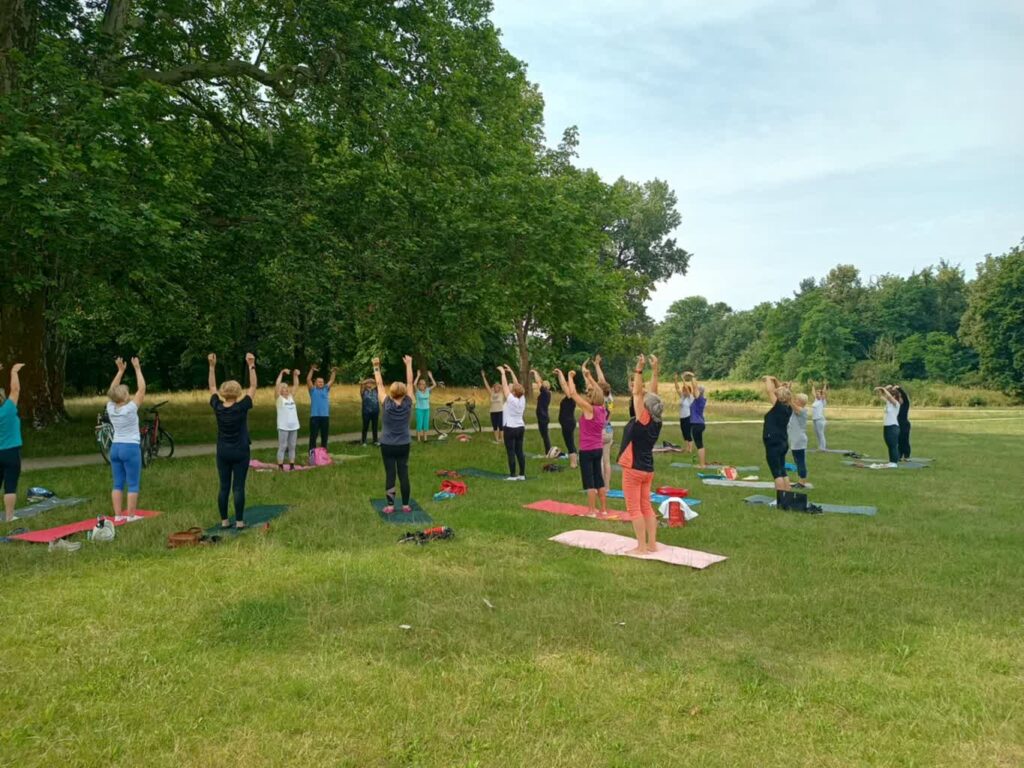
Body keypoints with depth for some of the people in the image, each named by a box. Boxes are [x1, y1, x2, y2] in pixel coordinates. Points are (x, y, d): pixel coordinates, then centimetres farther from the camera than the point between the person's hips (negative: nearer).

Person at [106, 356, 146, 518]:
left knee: (118, 484, 9)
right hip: (130, 448, -6)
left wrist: (121, 370, 15)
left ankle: (117, 516, 10)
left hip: (115, 447, 6)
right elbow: (142, 388, -10)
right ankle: (130, 517, -1)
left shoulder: (110, 408, 0)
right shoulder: (130, 408, -14)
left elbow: (112, 390, 14)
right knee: (133, 485, 0)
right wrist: (137, 368, -4)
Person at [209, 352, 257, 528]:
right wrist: (251, 366, -9)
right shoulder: (241, 407, -14)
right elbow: (253, 386, -8)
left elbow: (212, 387, 9)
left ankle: (224, 521, 10)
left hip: (222, 453, 4)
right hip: (240, 453, -3)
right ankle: (239, 521, 0)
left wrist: (212, 366, 10)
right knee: (238, 488, -2)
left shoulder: (217, 407, -5)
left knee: (224, 487, 7)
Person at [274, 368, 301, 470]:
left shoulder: (291, 396, 12)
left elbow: (296, 385, 9)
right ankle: (280, 467, 2)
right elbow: (277, 385, -12)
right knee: (282, 447, -2)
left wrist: (295, 375, -4)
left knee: (292, 447, 9)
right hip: (283, 426, -5)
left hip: (294, 426, 5)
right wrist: (282, 373, -18)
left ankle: (292, 466, 14)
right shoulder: (279, 398, -2)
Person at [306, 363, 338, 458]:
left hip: (325, 416, 4)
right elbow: (308, 380, -6)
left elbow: (331, 381, 8)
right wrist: (312, 370, -15)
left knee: (324, 436, 9)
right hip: (314, 416, -3)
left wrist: (334, 372, -5)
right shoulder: (313, 390, 4)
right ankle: (311, 454, 1)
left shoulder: (326, 389, 13)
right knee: (313, 436, -2)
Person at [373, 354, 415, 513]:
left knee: (390, 474, 1)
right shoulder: (408, 404, -7)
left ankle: (390, 506, 2)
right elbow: (410, 383, 1)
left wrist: (376, 367, 5)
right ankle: (406, 505, 9)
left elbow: (379, 384, -3)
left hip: (387, 446, -2)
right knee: (403, 474, 5)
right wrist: (408, 364, 8)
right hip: (404, 445, 2)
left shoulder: (386, 404, -11)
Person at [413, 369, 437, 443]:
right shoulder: (417, 391, -6)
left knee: (426, 424, 7)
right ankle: (418, 438, 7)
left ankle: (425, 438, 17)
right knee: (419, 424, -2)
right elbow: (414, 384, -23)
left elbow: (434, 385, -7)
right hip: (419, 409, -3)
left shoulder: (428, 390, 2)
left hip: (427, 409, 3)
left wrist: (430, 376, -9)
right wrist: (418, 376, -20)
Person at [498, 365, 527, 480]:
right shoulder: (522, 399, 1)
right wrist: (511, 372, 12)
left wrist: (503, 373, -2)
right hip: (520, 427, 7)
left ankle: (512, 475, -2)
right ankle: (522, 474, 10)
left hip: (510, 428, -7)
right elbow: (517, 385, 9)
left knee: (511, 452, -3)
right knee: (520, 451, 8)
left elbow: (505, 385, -11)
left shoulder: (511, 399, -16)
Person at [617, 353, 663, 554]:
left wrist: (639, 370, -18)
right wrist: (654, 370, 7)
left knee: (634, 509, -1)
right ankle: (652, 544, 15)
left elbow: (638, 393, -19)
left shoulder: (642, 421, -17)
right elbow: (653, 394, 5)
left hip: (634, 469, -7)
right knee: (646, 506, 13)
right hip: (648, 469, 7)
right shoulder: (656, 422, -1)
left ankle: (642, 547, 0)